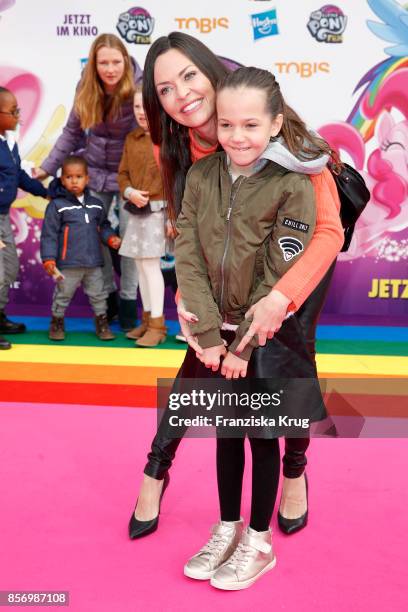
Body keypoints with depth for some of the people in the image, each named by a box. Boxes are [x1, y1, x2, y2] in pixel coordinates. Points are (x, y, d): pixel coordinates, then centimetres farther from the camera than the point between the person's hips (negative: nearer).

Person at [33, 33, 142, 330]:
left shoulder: (140, 89, -19)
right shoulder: (86, 89, -6)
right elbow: (72, 131, 3)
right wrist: (48, 166, 0)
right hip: (96, 171, 4)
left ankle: (128, 298, 16)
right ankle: (107, 292, 24)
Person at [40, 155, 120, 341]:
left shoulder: (95, 204, 7)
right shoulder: (57, 205, -7)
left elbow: (103, 225, 19)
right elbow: (49, 234, -7)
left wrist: (111, 238, -1)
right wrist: (49, 259, -12)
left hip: (93, 263, 4)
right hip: (68, 264, -4)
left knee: (98, 295, 12)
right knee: (62, 295, 9)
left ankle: (102, 324, 27)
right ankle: (57, 324, 28)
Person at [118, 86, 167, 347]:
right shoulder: (131, 139, 12)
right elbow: (123, 173, 15)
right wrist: (129, 192, -7)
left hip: (159, 211, -7)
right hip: (137, 212, 7)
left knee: (151, 265, -8)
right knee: (141, 265, 10)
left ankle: (157, 325, 0)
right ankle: (148, 319, 21)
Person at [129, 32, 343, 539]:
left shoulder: (275, 130, -31)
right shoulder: (175, 151, -17)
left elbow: (328, 230, -34)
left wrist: (281, 298, -46)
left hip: (300, 256, -2)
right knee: (201, 354, -3)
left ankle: (295, 472, 23)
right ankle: (156, 470, 16)